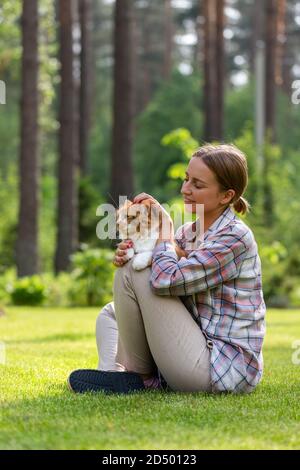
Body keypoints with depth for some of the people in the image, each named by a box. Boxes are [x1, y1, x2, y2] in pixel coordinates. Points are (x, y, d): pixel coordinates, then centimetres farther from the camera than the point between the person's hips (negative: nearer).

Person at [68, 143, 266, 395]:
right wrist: (131, 253, -12)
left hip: (223, 370, -10)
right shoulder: (187, 232, 12)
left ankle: (135, 376, -1)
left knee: (133, 271, -12)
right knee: (111, 313, 23)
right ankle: (110, 372, -6)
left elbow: (165, 280, -25)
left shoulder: (235, 237, -15)